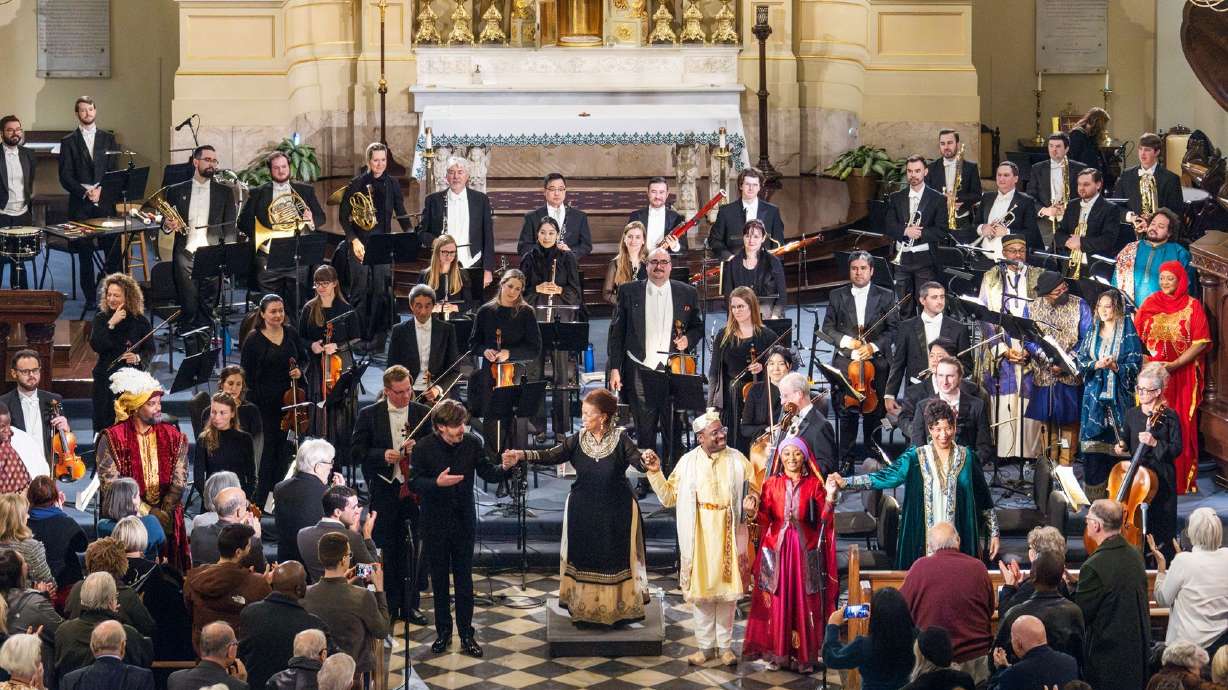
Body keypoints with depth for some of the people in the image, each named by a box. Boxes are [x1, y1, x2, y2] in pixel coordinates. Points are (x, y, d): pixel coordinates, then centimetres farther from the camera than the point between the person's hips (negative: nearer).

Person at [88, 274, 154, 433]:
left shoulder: (140, 320, 2)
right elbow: (96, 346, -10)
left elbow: (150, 350, 4)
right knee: (104, 425, -1)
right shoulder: (101, 319, 4)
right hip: (106, 379, 1)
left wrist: (137, 358, -16)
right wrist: (111, 324, -16)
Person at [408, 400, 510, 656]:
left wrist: (505, 468, -23)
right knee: (439, 579, 11)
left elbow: (487, 472, -3)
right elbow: (414, 483, -12)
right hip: (435, 524, -1)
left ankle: (466, 634, 13)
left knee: (464, 579, 6)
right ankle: (443, 631, 23)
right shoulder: (423, 448, -13)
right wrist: (437, 483, -30)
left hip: (464, 521, 1)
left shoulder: (472, 442, -8)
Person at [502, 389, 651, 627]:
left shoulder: (620, 439, -8)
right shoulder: (577, 440, -1)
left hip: (616, 513, -2)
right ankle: (584, 609, 21)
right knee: (583, 560, 8)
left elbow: (638, 461, -19)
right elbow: (551, 456, -10)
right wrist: (522, 455, -25)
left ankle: (618, 607, 21)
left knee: (615, 560, 6)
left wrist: (647, 460, -43)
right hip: (583, 513, 2)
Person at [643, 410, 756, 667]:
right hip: (699, 536, 0)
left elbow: (753, 490, 6)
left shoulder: (737, 460, 2)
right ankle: (705, 645, 14)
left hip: (728, 535, 0)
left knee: (727, 588, 3)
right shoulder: (688, 462, 3)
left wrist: (751, 502, -16)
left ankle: (725, 645, 14)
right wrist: (655, 473, -6)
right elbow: (669, 497, 5)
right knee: (701, 588, 3)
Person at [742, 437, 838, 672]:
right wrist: (753, 513, -21)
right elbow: (764, 519, -1)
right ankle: (777, 652, 9)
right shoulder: (772, 484, 6)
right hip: (777, 549, 1)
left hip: (804, 551, -1)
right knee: (777, 601, 1)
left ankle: (804, 654, 8)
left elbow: (823, 520, -5)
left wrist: (830, 497, -20)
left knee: (803, 602, 1)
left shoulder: (814, 484, 4)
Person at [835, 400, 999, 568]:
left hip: (960, 540, 0)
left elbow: (984, 500, 10)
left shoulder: (967, 457, 5)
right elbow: (884, 477, -3)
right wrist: (845, 482, -14)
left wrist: (993, 533, 9)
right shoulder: (915, 458, 3)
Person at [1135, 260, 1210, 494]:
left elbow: (1200, 343, -6)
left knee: (1182, 427, -2)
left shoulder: (1192, 306, -1)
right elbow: (1135, 337, 8)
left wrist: (1174, 365, -15)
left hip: (1183, 375, -2)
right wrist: (1143, 359, -10)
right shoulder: (1150, 304, 8)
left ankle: (1183, 479, 5)